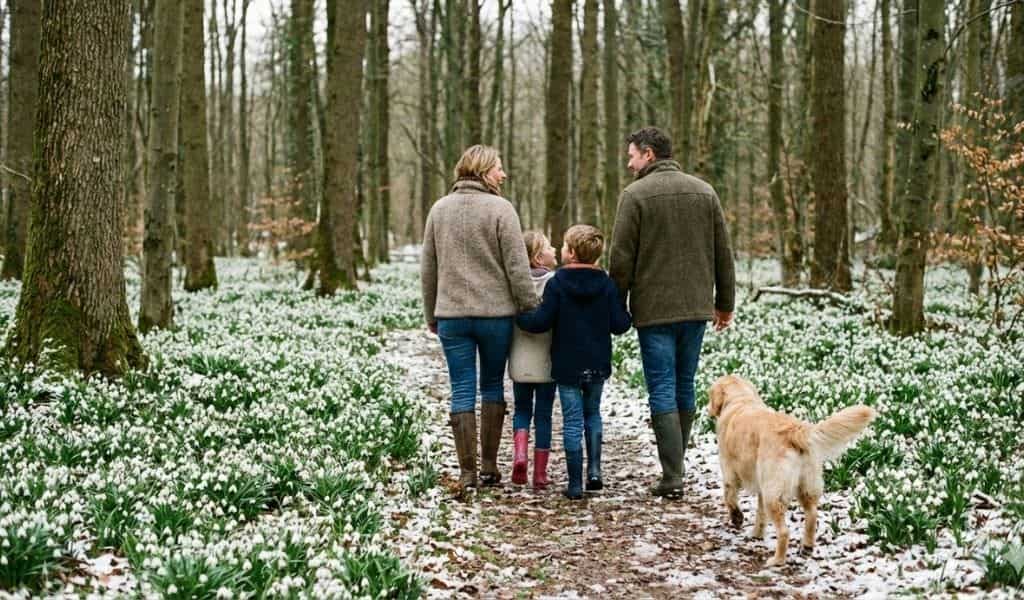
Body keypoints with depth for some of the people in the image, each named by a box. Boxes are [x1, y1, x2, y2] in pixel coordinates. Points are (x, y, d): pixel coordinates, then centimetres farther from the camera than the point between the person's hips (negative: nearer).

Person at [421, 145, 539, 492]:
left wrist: (431, 315, 19)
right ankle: (489, 466, 17)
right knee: (492, 386, 13)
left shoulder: (439, 209, 6)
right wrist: (531, 309, -2)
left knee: (462, 391, 5)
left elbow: (428, 268, 11)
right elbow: (517, 267, -10)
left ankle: (468, 472, 4)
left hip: (451, 316, 3)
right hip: (496, 313, -2)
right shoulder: (500, 209, -8)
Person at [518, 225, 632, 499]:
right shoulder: (606, 284, -2)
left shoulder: (557, 284, -11)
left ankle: (575, 483, 3)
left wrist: (517, 316, 2)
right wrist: (625, 315, 18)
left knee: (572, 420, 2)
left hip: (567, 366, -3)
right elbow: (619, 324, -3)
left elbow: (540, 322, -14)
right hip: (598, 364, 3)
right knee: (592, 412, 22)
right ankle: (594, 469, 11)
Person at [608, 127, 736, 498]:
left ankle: (672, 477, -5)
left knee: (663, 392, -2)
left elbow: (621, 260, -9)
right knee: (685, 389, 14)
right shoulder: (704, 192, 8)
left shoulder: (635, 195, -7)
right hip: (696, 308, 5)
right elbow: (723, 254, 11)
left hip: (653, 310, -5)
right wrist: (725, 303, 18)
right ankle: (675, 465, 20)